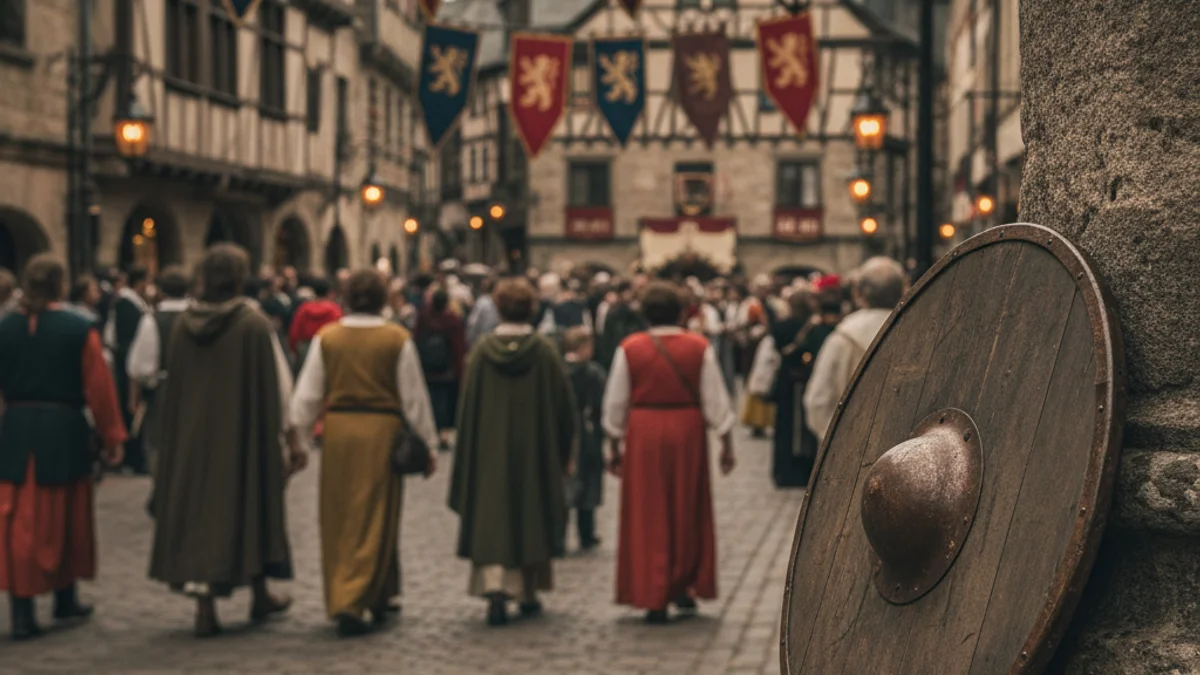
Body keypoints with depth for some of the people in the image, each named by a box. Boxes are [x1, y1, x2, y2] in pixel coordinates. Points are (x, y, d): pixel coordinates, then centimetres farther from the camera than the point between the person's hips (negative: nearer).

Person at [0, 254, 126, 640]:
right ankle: (65, 600, 28)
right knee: (63, 518, 14)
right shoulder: (79, 329, -9)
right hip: (64, 430, -2)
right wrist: (113, 437, 0)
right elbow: (99, 387, -7)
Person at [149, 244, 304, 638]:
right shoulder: (254, 325, -12)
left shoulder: (184, 325, -1)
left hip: (191, 438, 3)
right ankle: (260, 596, 27)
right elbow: (278, 387, -10)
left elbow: (172, 389, 6)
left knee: (198, 507, 8)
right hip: (245, 437, -2)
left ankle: (205, 607, 2)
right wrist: (293, 438, -3)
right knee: (250, 507, 13)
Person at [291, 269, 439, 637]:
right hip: (381, 432, -2)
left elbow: (308, 394, 3)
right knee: (373, 520, 3)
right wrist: (428, 444, 8)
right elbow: (414, 396, 0)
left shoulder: (326, 338, 0)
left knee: (338, 520, 14)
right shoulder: (397, 340, -5)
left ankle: (340, 600, 22)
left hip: (338, 431, 3)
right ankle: (353, 603, -5)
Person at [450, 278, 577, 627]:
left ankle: (494, 587, -17)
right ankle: (527, 594, 22)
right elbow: (563, 405, -3)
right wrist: (564, 454, 8)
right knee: (531, 517, 14)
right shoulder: (544, 351, -6)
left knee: (490, 520, 2)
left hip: (490, 451, 0)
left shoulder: (483, 350, -6)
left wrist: (469, 456, 6)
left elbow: (469, 405, -3)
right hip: (535, 452, 0)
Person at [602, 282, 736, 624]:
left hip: (643, 436, 0)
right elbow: (716, 399, -1)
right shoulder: (699, 348, -3)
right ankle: (684, 587, 23)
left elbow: (615, 403, 2)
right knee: (687, 512, 17)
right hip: (688, 434, 1)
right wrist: (726, 444, 7)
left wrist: (615, 446, 12)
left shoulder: (629, 349, -3)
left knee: (648, 517, 6)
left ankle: (654, 598, 4)